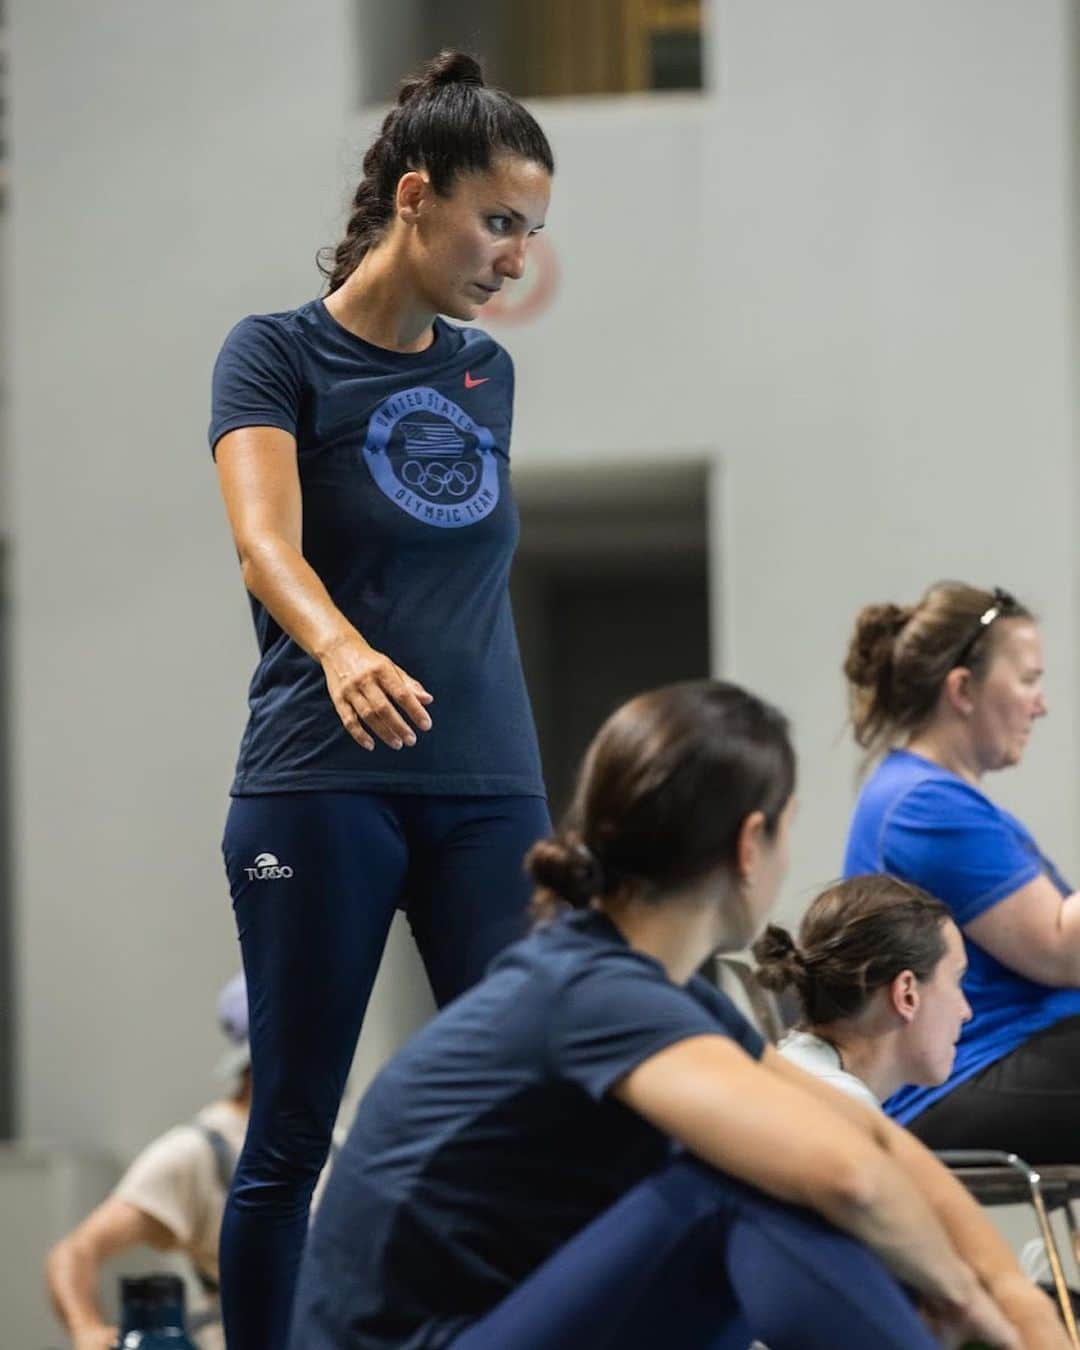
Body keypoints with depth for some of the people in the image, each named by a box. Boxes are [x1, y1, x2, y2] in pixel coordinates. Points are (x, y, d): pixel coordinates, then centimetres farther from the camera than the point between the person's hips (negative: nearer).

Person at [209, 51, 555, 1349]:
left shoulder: (487, 373, 14)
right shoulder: (279, 352, -3)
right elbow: (266, 540, -20)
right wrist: (342, 648, -41)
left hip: (489, 790, 5)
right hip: (320, 790, -4)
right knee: (292, 1132, 1)